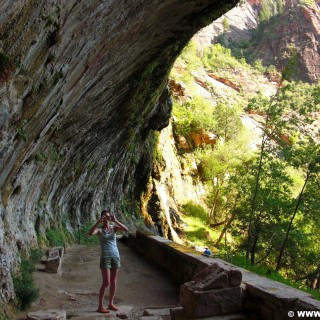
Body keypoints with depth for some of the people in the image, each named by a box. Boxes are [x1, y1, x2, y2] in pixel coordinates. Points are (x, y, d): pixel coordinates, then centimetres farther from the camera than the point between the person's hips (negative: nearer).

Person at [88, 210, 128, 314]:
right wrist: (98, 222, -32)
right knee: (106, 283, -8)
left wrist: (115, 220, -22)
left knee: (113, 282, 9)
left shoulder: (114, 227, 5)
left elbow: (126, 229, -13)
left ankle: (110, 304, 22)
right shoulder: (99, 229, -3)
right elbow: (90, 233, -26)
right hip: (105, 257, -4)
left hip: (115, 256, 4)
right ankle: (100, 306, 4)